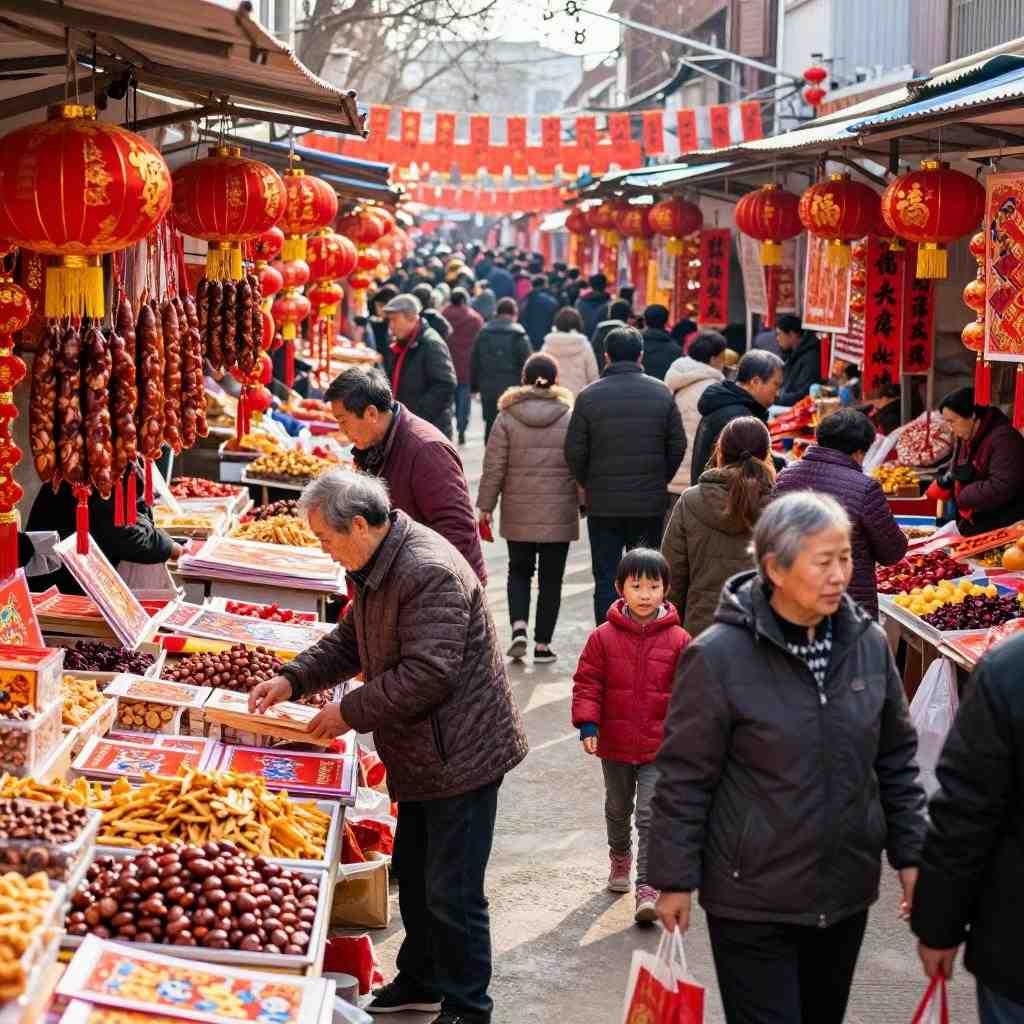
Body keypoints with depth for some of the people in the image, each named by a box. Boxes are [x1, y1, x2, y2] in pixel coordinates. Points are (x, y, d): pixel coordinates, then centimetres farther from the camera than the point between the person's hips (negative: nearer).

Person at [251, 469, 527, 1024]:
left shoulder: (429, 573, -26)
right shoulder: (377, 566, 8)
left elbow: (427, 676, -29)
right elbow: (350, 640, 19)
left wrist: (350, 713, -19)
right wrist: (293, 679, 4)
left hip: (460, 754, -10)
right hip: (422, 754, 11)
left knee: (451, 893, -3)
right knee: (412, 874, 22)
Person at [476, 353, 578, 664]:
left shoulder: (506, 417, -3)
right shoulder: (570, 417, -3)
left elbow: (494, 466, -2)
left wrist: (485, 505, 6)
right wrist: (585, 504, 9)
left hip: (518, 513, 1)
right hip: (559, 513, -1)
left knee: (519, 571, 17)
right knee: (551, 577, 8)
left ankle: (519, 626, -4)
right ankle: (542, 644, 9)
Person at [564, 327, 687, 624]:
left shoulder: (589, 396, -6)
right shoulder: (661, 393, -1)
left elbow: (574, 452, -5)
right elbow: (678, 446, 2)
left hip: (603, 503, -1)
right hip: (650, 503, 1)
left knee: (606, 578, 6)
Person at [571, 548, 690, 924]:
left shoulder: (678, 640, -7)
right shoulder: (604, 637, -6)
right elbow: (587, 681, -2)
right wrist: (587, 723, -10)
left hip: (659, 747, -2)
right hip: (615, 744, 2)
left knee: (651, 816, -9)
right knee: (618, 809, 22)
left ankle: (647, 887, -8)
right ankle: (620, 857, 46)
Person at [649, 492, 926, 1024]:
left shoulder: (868, 643, 0)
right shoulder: (719, 656, -16)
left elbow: (896, 759, 10)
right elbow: (683, 778, -10)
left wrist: (910, 854, 9)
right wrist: (674, 880, -7)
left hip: (846, 893, 5)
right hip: (753, 900, -5)